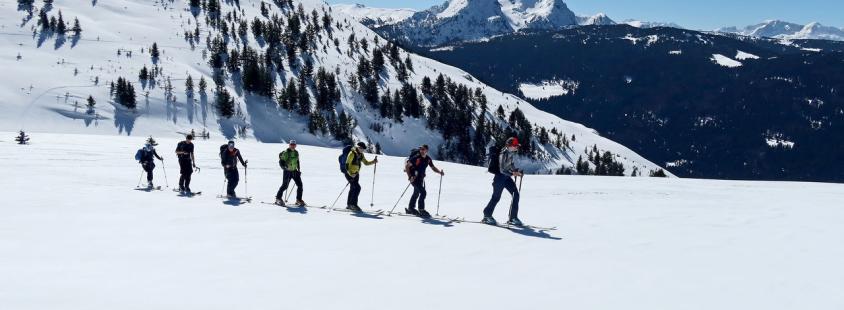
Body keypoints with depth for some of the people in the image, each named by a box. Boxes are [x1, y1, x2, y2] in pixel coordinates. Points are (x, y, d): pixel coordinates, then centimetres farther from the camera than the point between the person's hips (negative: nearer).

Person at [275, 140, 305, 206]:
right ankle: (278, 199, 10)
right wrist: (284, 166, -27)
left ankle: (299, 200, 8)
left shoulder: (296, 152, 10)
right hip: (288, 171, -6)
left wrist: (299, 169, 22)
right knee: (285, 186, -7)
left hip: (295, 171, 6)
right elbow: (281, 161, -10)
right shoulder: (286, 153, -10)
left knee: (300, 185, -2)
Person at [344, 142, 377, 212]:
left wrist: (373, 162, -2)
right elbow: (347, 164, -21)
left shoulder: (361, 155, 7)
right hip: (350, 174, -9)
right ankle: (353, 204, -14)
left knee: (353, 189, 14)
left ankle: (349, 205, 25)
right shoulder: (352, 154, -18)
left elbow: (366, 163, 15)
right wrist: (350, 174, -28)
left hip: (356, 174, 9)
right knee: (357, 188, -18)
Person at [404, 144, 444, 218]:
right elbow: (407, 166, -19)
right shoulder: (416, 157, -20)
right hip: (414, 177, -8)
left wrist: (440, 172, -6)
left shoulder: (428, 159, -3)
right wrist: (409, 176, -28)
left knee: (416, 193, 22)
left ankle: (410, 208, 39)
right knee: (423, 192, -18)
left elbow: (433, 167, 11)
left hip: (421, 178, 8)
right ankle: (421, 210, -11)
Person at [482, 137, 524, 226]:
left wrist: (517, 171, 6)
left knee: (516, 194, -1)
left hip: (507, 176, 8)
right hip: (500, 176, -8)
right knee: (496, 197, -1)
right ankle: (487, 216, 16)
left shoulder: (511, 153, 4)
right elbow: (502, 170, -24)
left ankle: (513, 218, 3)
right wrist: (512, 174, -33)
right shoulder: (504, 154, -22)